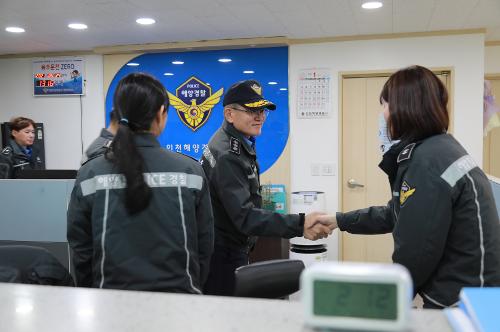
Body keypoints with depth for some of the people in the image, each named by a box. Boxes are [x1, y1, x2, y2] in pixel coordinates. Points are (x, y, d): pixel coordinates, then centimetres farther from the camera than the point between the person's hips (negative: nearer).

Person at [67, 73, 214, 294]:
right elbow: (204, 245, -4)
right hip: (178, 293, 0)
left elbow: (80, 248, -4)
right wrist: (191, 288, 11)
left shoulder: (90, 175, -11)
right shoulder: (190, 171, -12)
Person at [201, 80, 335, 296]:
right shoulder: (228, 156, -23)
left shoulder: (238, 144, 9)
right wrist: (300, 225, -39)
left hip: (235, 251, 10)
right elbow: (245, 217, -32)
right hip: (222, 258, -10)